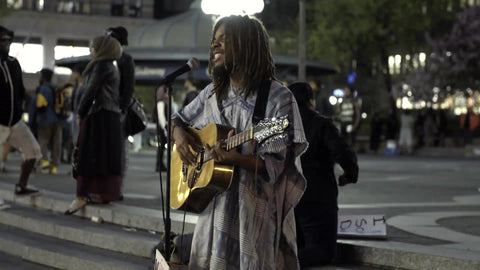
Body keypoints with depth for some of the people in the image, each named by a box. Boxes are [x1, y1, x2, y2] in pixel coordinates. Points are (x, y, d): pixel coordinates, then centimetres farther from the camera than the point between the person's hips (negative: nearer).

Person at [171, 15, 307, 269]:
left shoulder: (278, 98, -9)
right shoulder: (212, 94, 11)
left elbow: (275, 165, -13)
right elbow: (179, 119, 26)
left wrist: (233, 158, -28)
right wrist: (179, 135, 2)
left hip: (256, 210, -6)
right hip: (214, 205, 6)